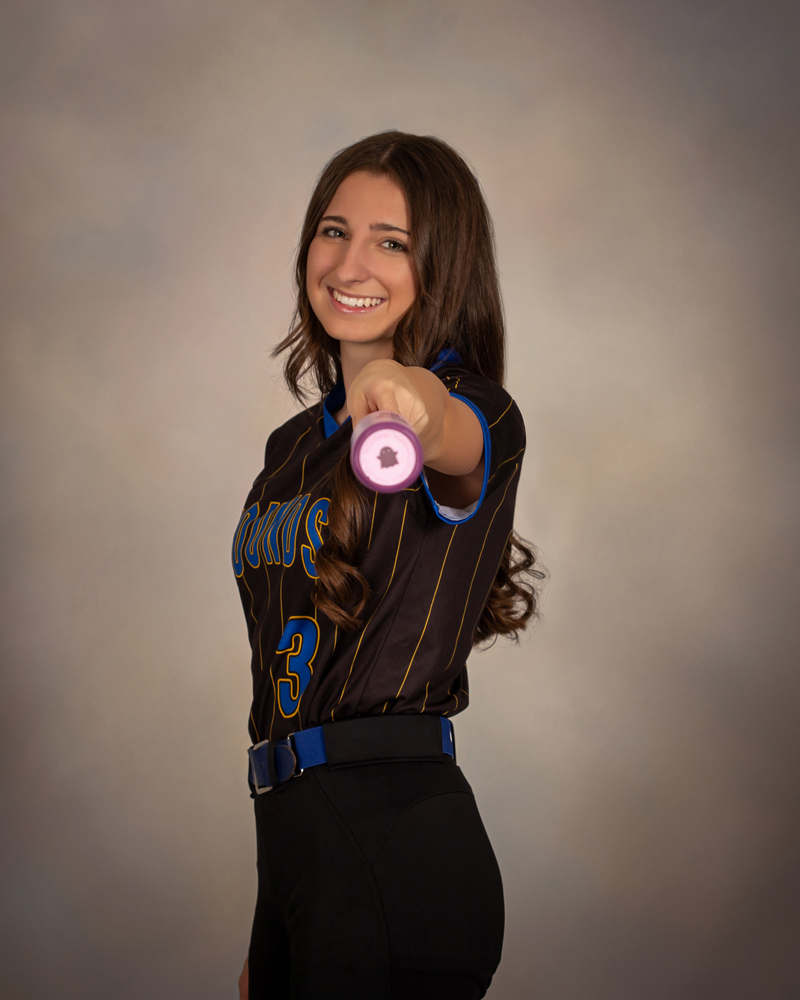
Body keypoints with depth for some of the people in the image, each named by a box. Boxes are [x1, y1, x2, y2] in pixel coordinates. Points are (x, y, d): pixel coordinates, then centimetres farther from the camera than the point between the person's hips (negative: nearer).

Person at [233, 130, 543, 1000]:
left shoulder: (477, 417, -7)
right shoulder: (295, 446, 15)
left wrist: (418, 401, -59)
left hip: (396, 853, -7)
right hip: (298, 843, 7)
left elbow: (456, 437, -34)